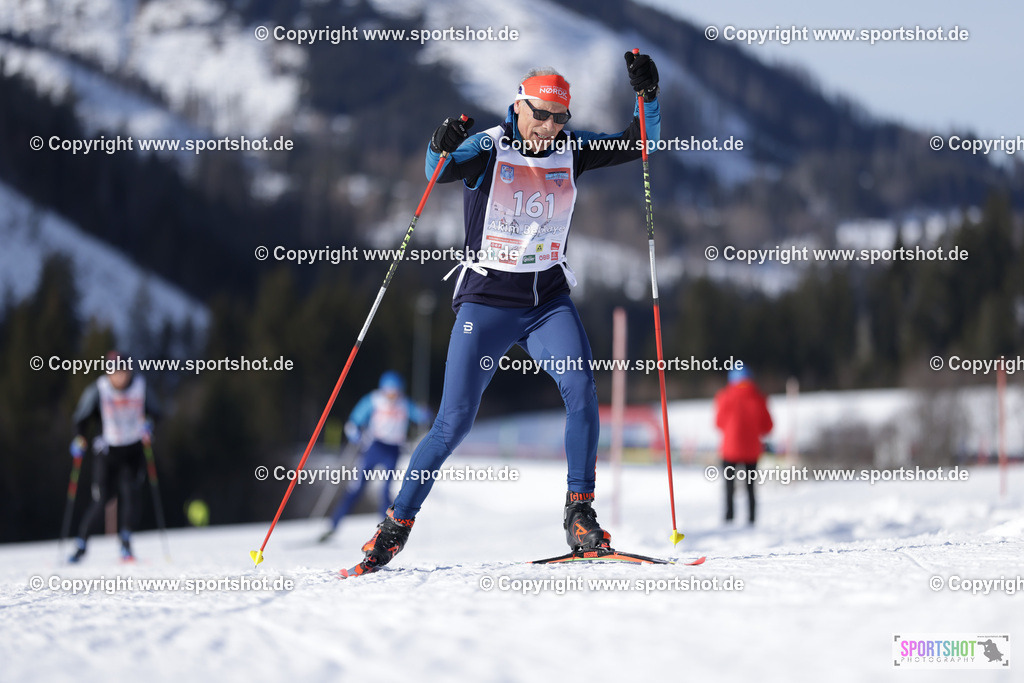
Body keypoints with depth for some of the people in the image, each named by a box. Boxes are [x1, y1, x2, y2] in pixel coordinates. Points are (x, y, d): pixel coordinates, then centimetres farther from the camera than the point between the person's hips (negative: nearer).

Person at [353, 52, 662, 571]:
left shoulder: (570, 150, 3)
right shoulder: (488, 148, -8)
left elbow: (638, 144, 2)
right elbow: (440, 173, -24)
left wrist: (647, 96, -15)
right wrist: (442, 149, -46)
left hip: (548, 301, 3)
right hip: (485, 301, -3)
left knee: (581, 388, -22)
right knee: (453, 423, -6)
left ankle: (580, 513, -13)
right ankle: (397, 523, 10)